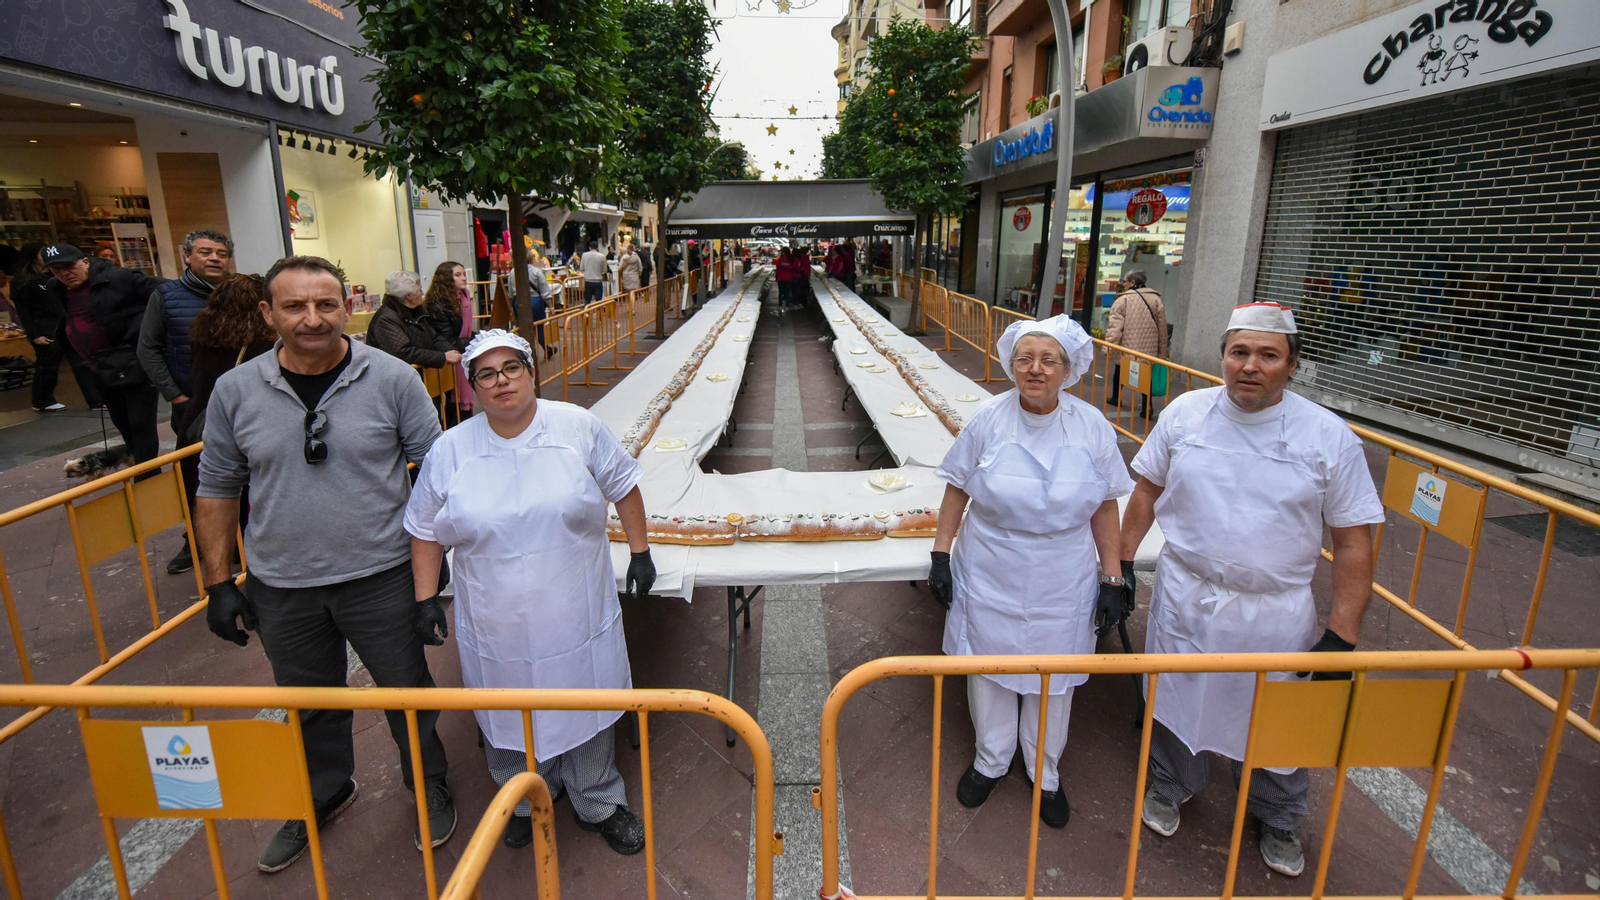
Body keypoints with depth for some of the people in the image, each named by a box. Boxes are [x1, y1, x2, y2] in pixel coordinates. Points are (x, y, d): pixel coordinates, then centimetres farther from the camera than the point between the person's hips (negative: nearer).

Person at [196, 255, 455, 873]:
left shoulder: (392, 379, -11)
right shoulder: (235, 392, -3)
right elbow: (218, 489, 6)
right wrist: (220, 584, 6)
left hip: (381, 577, -2)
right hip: (281, 589, 3)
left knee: (406, 690, 14)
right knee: (308, 704, 23)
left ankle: (428, 786, 41)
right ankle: (322, 798, 49)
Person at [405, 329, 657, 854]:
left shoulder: (578, 427, -7)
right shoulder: (450, 450, -4)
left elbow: (623, 486, 3)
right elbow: (425, 530, 6)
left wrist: (639, 552, 3)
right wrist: (426, 598, 4)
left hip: (576, 615, -1)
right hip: (497, 627, 1)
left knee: (586, 712, 13)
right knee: (510, 719, 18)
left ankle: (598, 804, 37)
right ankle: (525, 801, 45)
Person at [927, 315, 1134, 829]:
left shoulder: (1091, 426, -7)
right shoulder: (989, 420, -9)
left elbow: (1105, 506, 0)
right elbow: (957, 490, -2)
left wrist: (1112, 578, 0)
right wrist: (941, 555, -4)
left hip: (1062, 583, 1)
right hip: (990, 576, 0)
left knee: (1053, 678, 15)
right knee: (989, 667, 14)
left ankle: (1045, 773, 40)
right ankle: (991, 760, 40)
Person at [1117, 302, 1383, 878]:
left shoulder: (1330, 438, -10)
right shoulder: (1184, 413, -6)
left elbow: (1353, 541, -7)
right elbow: (1148, 490, 5)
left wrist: (1342, 634, -9)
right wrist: (1122, 562, 4)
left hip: (1276, 613, -1)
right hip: (1184, 598, 1)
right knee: (1175, 700, 19)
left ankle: (1277, 820, 47)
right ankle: (1170, 787, 48)